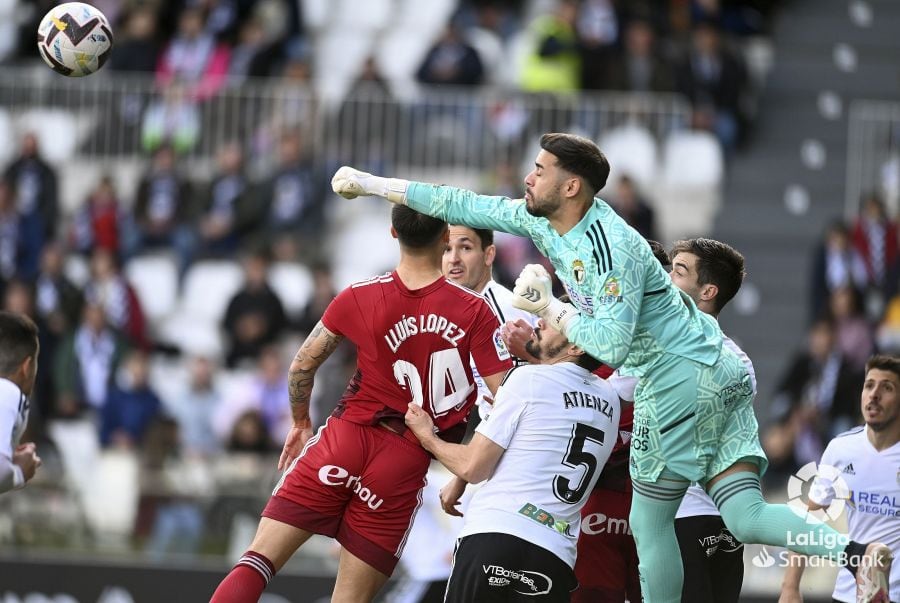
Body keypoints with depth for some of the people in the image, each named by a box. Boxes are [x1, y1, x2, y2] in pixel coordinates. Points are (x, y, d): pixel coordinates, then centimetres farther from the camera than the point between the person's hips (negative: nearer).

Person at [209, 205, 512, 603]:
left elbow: (302, 366, 7)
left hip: (347, 436, 0)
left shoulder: (359, 297, -2)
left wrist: (300, 424, 24)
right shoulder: (474, 312, -6)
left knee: (256, 563, 3)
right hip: (406, 461, 0)